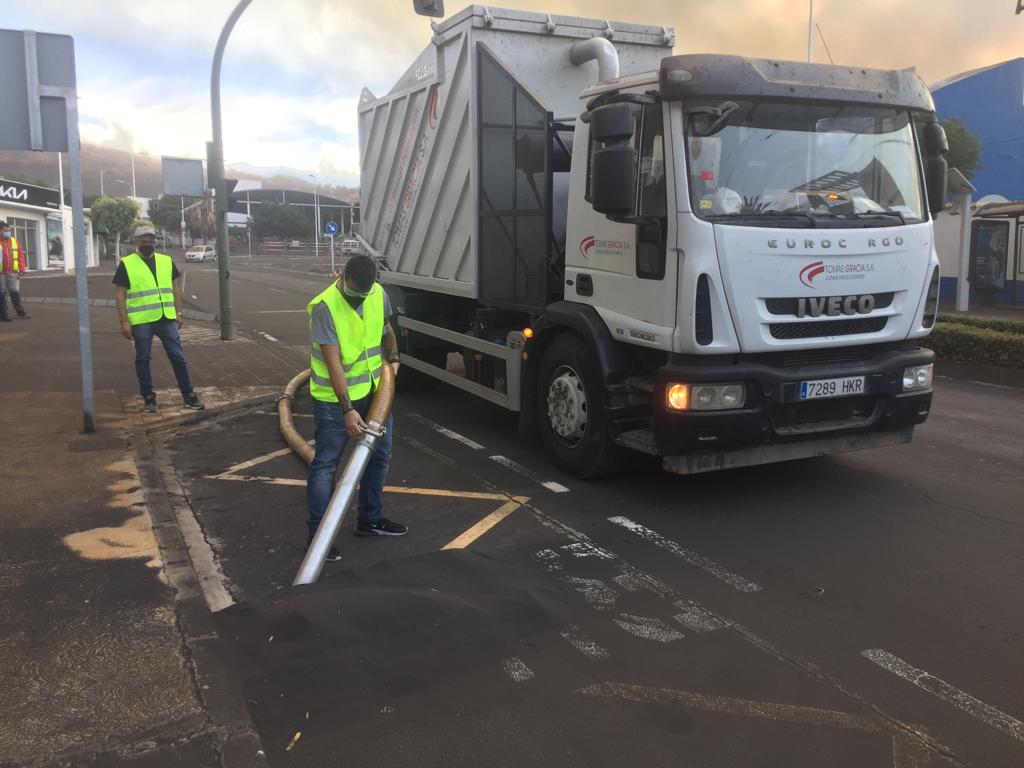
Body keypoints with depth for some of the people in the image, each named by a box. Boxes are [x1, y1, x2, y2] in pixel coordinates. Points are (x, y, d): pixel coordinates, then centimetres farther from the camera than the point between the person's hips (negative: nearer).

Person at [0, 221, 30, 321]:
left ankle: (20, 312, 11)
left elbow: (20, 255, 10)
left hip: (13, 273, 3)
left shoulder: (14, 241, 10)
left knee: (15, 292, 5)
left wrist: (21, 268, 4)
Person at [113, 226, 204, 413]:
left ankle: (188, 395, 12)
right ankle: (148, 397, 16)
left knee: (177, 357, 4)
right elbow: (121, 295, -2)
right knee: (143, 359, 6)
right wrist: (124, 322, -8)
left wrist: (178, 313, 7)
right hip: (141, 321, -2)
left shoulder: (167, 261, 10)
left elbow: (175, 288, 14)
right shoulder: (126, 264, 0)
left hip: (167, 319, 2)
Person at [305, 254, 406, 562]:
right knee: (325, 464, -2)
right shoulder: (325, 307, -25)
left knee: (380, 455, 16)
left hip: (374, 391, 7)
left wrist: (392, 358, 8)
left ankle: (370, 519, 32)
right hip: (334, 398, -7)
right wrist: (347, 410, -30)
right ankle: (316, 534, 6)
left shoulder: (379, 295, -4)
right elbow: (333, 362, -28)